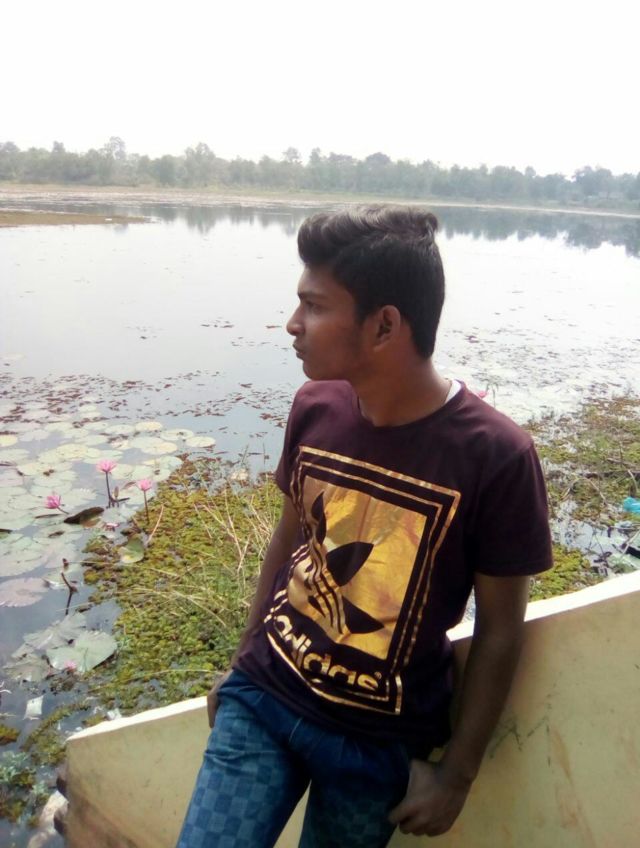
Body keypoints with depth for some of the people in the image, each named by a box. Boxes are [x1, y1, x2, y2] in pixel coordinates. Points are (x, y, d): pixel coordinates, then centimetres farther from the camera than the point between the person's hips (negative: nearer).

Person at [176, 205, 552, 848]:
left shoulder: (495, 456, -21)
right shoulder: (314, 408, -9)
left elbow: (498, 630, -11)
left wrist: (456, 772, -3)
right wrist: (243, 662, 12)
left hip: (380, 741, -2)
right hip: (261, 697, 3)